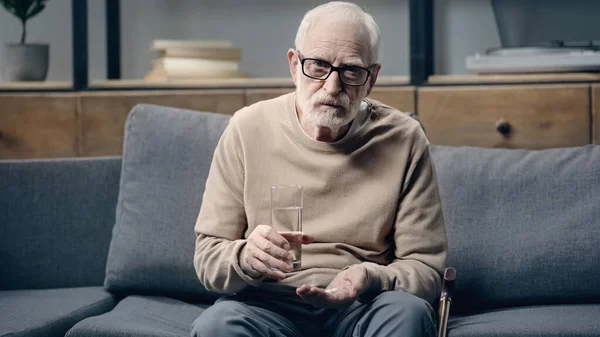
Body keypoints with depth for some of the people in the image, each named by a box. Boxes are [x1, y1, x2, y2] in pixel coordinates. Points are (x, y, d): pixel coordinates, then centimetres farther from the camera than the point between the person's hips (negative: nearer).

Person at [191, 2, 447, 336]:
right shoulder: (248, 129, 0)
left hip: (364, 307, 0)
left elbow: (426, 268, 0)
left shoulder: (404, 139, -1)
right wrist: (245, 257, -23)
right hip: (269, 304, 0)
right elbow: (208, 258, 1)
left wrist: (371, 280, -23)